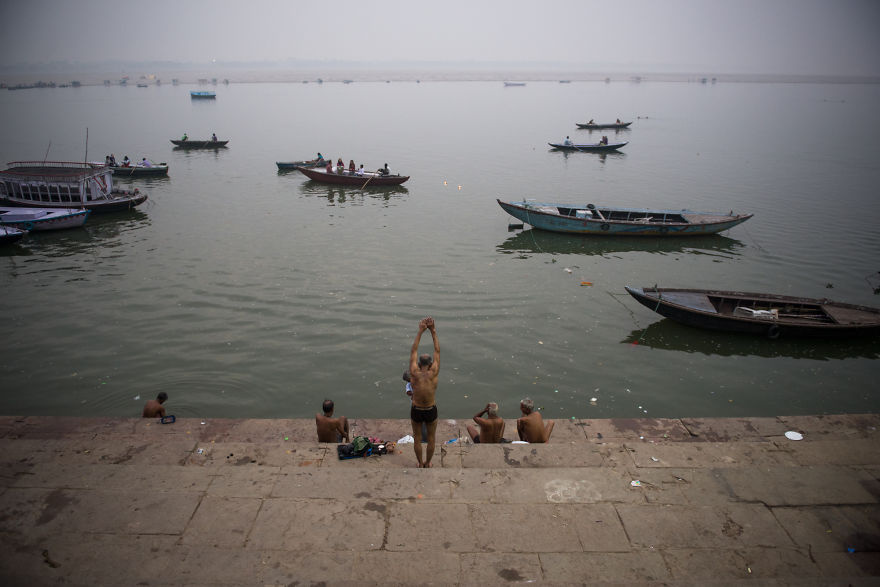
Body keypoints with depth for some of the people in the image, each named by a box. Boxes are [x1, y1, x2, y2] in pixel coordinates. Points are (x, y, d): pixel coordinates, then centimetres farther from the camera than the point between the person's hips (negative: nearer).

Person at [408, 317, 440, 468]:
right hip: (431, 411, 0)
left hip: (416, 411, 0)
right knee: (431, 439, 20)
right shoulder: (433, 374, -20)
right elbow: (437, 351, -13)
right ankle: (427, 463, 35)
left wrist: (420, 331, -9)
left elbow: (413, 351, -12)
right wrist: (433, 331, -11)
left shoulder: (414, 374, -19)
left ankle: (420, 463, 34)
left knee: (417, 438, 19)